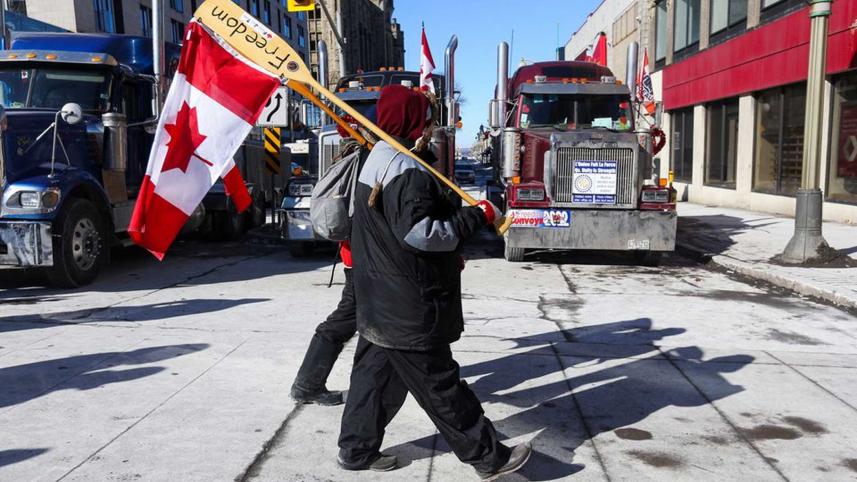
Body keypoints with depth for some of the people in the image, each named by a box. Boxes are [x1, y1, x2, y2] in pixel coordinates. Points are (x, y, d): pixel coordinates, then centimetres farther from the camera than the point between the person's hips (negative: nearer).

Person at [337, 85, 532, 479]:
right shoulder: (407, 170, -19)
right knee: (439, 385, 0)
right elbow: (418, 232, -28)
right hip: (407, 309, -10)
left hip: (380, 302, 10)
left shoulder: (375, 161, 15)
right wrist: (477, 216, -21)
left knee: (375, 374, 17)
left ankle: (357, 450, 27)